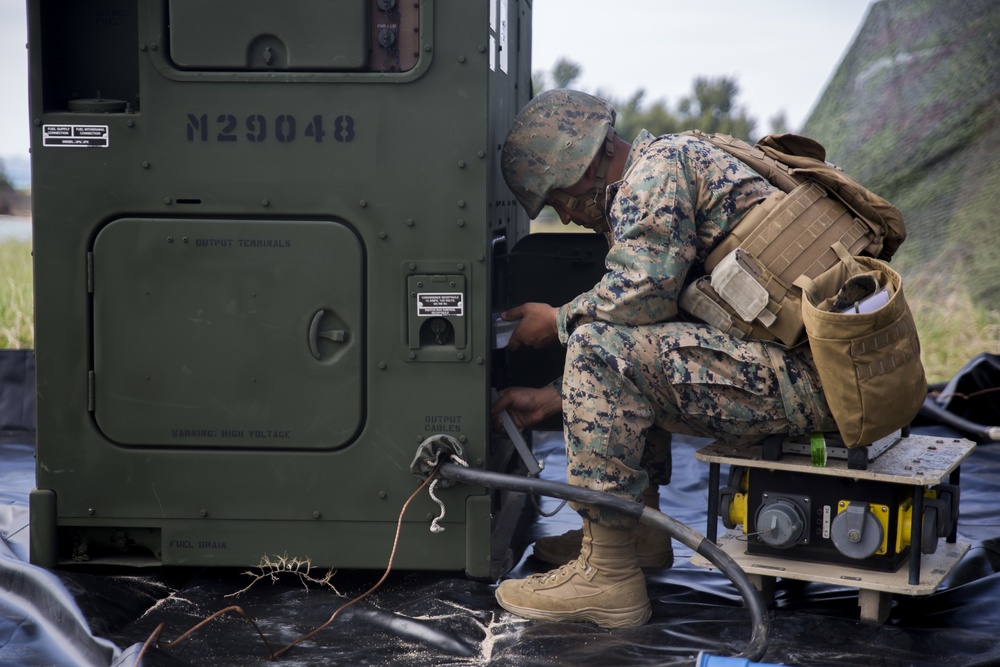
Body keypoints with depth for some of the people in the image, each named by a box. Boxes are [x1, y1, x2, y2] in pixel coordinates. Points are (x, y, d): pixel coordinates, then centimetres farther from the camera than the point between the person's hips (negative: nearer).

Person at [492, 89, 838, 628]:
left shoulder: (657, 165, -6)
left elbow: (645, 288, -21)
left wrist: (558, 322, -1)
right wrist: (551, 400, 23)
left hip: (806, 377, -11)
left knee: (601, 344, -17)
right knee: (627, 351, 25)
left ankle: (607, 577, -12)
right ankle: (639, 532, 28)